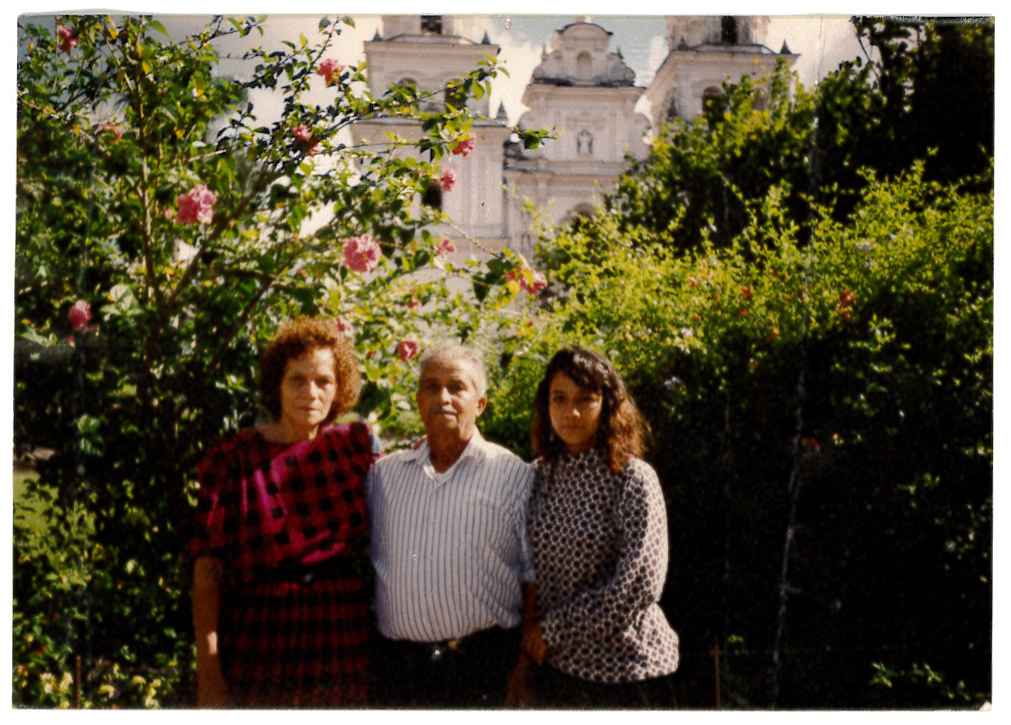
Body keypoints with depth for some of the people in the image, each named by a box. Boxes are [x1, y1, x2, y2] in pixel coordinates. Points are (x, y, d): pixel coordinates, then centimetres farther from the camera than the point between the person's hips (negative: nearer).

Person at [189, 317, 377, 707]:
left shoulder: (355, 445, 4)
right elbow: (208, 571, -5)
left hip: (342, 659, 2)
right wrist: (208, 674, -10)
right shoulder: (233, 460, -2)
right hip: (256, 657, -2)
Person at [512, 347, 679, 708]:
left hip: (624, 671, -4)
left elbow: (640, 585, -20)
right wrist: (528, 646, 0)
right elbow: (532, 574, 7)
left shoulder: (634, 479, -13)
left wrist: (552, 630, -14)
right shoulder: (539, 475, 1)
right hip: (554, 664, 4)